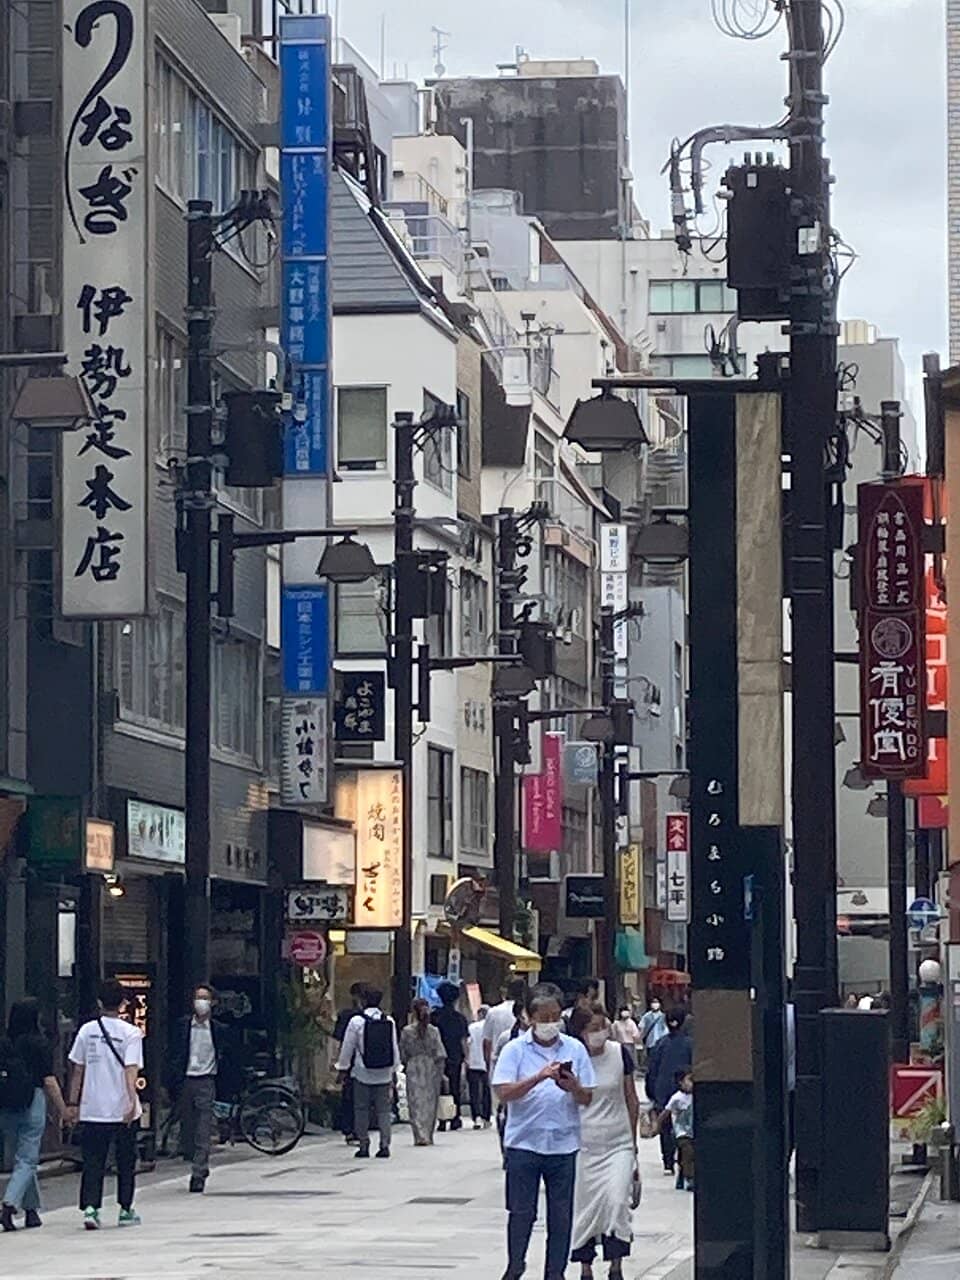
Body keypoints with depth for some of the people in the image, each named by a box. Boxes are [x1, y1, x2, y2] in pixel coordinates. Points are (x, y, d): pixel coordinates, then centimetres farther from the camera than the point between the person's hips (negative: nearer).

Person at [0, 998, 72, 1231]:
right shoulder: (39, 1044, -9)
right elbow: (49, 1081, -10)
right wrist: (63, 1110, -2)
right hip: (32, 1106, -4)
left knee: (25, 1159, 18)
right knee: (27, 1161, 0)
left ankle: (32, 1210, 23)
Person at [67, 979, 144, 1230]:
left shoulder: (87, 1030, 2)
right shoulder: (131, 1033, -6)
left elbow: (77, 1070, 6)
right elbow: (131, 1070, -16)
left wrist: (73, 1102, 13)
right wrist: (132, 1101, -22)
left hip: (92, 1109, 2)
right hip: (123, 1109, -2)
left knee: (92, 1162, 2)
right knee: (126, 1162, 13)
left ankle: (90, 1208, -14)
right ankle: (126, 1211, 19)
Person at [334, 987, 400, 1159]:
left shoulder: (356, 1021, -9)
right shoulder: (389, 1022, -1)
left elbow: (347, 1047, -3)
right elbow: (395, 1048, 7)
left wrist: (343, 1068, 8)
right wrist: (394, 1070, 18)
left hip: (363, 1074, -2)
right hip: (384, 1073, 2)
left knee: (361, 1110, 7)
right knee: (383, 1110, 7)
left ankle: (364, 1145, 6)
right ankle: (384, 1145, 1)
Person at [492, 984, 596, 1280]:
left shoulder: (574, 1049, 6)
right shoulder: (515, 1050, -1)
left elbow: (587, 1099, 7)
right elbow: (504, 1093, -12)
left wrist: (573, 1087, -15)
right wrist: (539, 1077, -22)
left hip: (563, 1143, 2)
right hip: (524, 1142, -2)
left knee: (561, 1215, 5)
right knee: (521, 1211, 6)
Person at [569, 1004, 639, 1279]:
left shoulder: (620, 1053, -2)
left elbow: (631, 1099, 8)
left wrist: (633, 1139, 12)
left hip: (618, 1143, 1)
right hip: (583, 1144, -1)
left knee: (617, 1201, -11)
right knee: (584, 1206, 4)